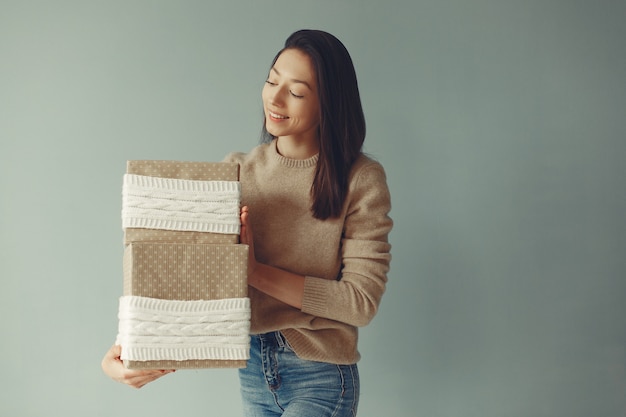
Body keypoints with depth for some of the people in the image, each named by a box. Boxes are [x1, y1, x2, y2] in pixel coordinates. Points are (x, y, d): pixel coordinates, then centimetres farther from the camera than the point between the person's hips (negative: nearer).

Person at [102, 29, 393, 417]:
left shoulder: (361, 179, -12)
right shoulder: (238, 169, -1)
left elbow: (362, 300, -16)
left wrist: (256, 270, -21)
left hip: (320, 374, -4)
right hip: (252, 362, 4)